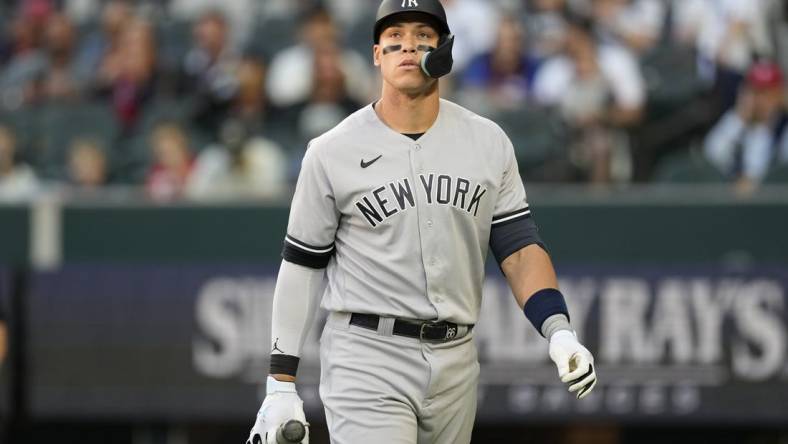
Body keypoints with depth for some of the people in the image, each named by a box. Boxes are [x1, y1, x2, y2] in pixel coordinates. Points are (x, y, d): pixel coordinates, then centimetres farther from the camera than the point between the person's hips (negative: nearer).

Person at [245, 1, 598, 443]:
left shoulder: (489, 142, 6)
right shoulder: (332, 152, -1)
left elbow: (519, 245, 5)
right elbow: (302, 265, 3)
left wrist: (559, 331, -12)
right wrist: (281, 385, -1)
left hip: (456, 359, 4)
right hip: (366, 357, -4)